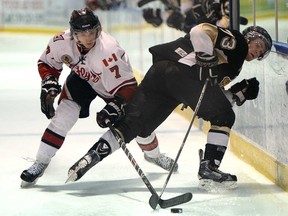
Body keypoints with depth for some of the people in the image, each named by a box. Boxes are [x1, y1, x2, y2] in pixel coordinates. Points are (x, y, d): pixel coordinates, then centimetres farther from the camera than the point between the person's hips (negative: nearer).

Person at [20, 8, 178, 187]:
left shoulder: (108, 50, -41)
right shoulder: (61, 43, -30)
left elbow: (127, 86, -39)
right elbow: (47, 63, -7)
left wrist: (114, 107, -52)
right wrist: (49, 82, -23)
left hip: (116, 81, -2)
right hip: (82, 78, 2)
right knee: (63, 116, -18)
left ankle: (153, 154, 34)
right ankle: (40, 163, -7)